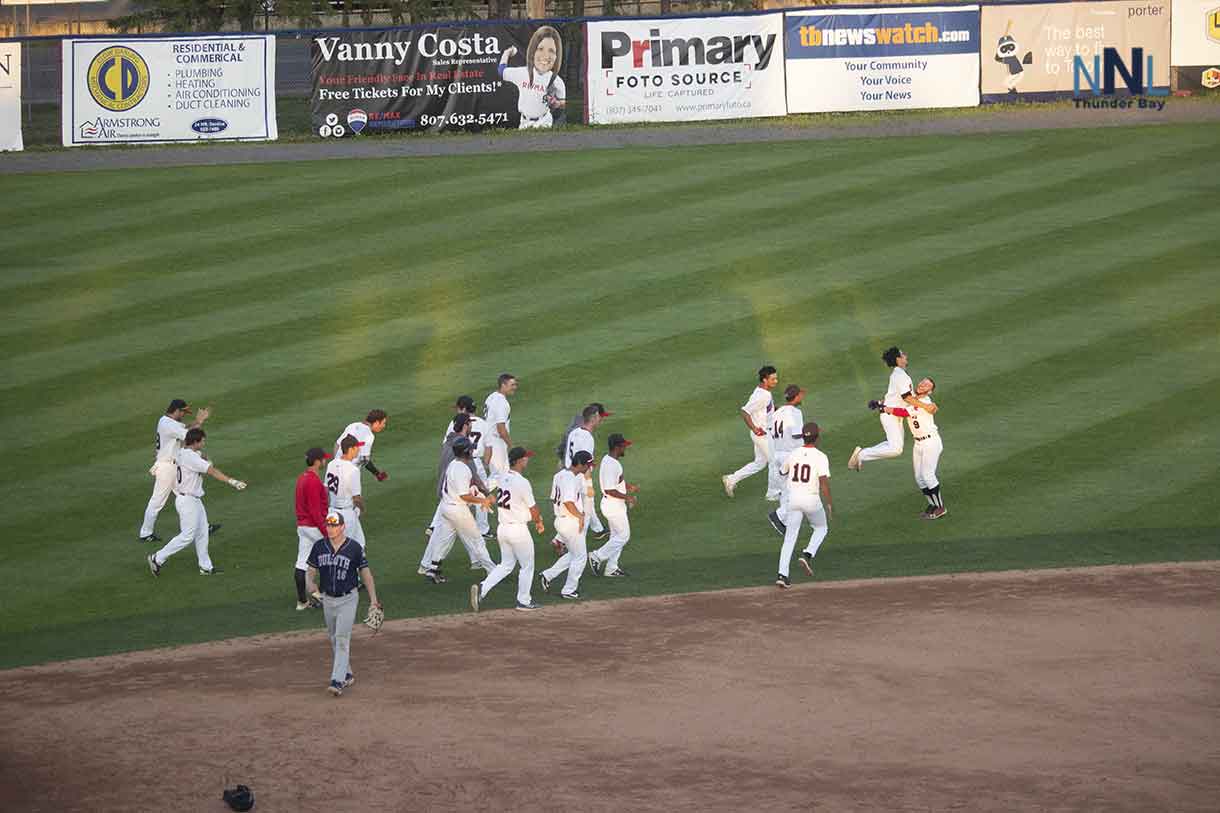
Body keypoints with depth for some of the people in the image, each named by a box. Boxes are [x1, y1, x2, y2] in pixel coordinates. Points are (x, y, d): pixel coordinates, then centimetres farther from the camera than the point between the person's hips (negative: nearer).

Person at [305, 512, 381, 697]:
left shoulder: (354, 547, -10)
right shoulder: (319, 547, 0)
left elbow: (365, 572, -3)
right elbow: (311, 571, 4)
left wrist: (373, 599, -5)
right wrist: (309, 583, -19)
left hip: (348, 600, -5)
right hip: (327, 599, 5)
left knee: (342, 639, -13)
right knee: (333, 639, 14)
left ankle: (338, 681, -17)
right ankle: (347, 674, 30)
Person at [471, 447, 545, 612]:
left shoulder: (503, 479, 4)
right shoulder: (522, 482, -19)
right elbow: (533, 509, -12)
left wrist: (536, 517, 16)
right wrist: (539, 522, 10)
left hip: (502, 528, 7)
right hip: (518, 529, -7)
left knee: (506, 564, 18)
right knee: (527, 566, 11)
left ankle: (482, 588, 1)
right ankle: (523, 601, 18)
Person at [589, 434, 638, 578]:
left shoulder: (608, 460, 7)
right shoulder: (611, 465, -26)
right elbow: (609, 490, -28)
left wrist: (629, 487, 16)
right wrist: (626, 497, -19)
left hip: (616, 505, 10)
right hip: (613, 506, -10)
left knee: (617, 536, 16)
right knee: (624, 536, -1)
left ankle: (611, 568, 21)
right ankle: (597, 557, 4)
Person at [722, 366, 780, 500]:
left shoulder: (766, 392, 5)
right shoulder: (760, 396, -25)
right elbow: (744, 412, -28)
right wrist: (754, 428, -31)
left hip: (766, 432, 10)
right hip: (762, 434, -10)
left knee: (759, 463, 19)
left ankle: (731, 480, 24)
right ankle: (773, 493, 17)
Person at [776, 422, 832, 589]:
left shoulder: (793, 455, 5)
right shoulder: (820, 457, -8)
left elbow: (782, 472, 23)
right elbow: (824, 481, -18)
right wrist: (828, 504, -15)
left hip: (793, 498, 3)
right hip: (812, 500, -3)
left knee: (790, 537, 6)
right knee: (821, 529, 24)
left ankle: (782, 574, -5)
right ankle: (808, 555, 0)